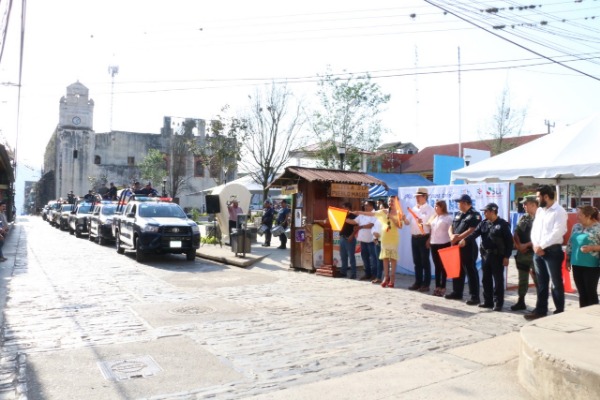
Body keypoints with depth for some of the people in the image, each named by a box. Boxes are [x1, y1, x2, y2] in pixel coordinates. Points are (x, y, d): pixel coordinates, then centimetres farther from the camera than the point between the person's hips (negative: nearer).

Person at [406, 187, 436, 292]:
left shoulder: (430, 209, -5)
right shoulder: (413, 209, 12)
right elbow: (408, 222, 10)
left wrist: (429, 239, -14)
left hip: (424, 238, -6)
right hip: (414, 237, 6)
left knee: (425, 262, 1)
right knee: (416, 261, 11)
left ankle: (426, 284, 8)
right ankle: (418, 282, 19)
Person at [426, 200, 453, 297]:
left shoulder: (448, 217, -4)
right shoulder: (434, 217, 15)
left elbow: (450, 230, -8)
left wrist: (451, 240, -14)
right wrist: (429, 240, 10)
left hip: (444, 244, -6)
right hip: (434, 244, 6)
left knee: (443, 266, 0)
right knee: (437, 266, 10)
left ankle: (443, 287, 6)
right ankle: (437, 286, 15)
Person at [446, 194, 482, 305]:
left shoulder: (474, 215, -8)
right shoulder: (458, 214, 17)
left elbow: (472, 231, -18)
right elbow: (451, 227, 15)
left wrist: (458, 237, -17)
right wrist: (452, 236, -7)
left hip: (468, 247, -8)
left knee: (470, 271, -4)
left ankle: (475, 296, 0)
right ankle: (457, 292, 27)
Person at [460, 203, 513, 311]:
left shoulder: (503, 224, -7)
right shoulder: (483, 223, 9)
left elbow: (509, 241, -8)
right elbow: (475, 233, -4)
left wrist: (506, 256, -12)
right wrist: (465, 240, -22)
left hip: (497, 256, -6)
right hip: (485, 255, 6)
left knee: (498, 280, 1)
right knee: (486, 279, 10)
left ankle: (498, 303, 8)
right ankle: (487, 301, 20)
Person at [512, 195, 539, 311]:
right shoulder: (523, 218, 11)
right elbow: (516, 233, 11)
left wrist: (526, 245, -13)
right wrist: (518, 245, -3)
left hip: (534, 253, -7)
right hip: (521, 253, 7)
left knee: (538, 279, -1)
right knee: (522, 279, 13)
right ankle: (521, 302, 22)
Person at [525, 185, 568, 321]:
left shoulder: (559, 211, -10)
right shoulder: (539, 210, 13)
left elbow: (557, 233, -18)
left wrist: (542, 246, -15)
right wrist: (535, 245, -4)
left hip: (553, 251, -7)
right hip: (538, 251, 7)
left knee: (556, 283, 2)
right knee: (541, 283, 13)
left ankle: (560, 312, 12)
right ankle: (541, 310, 21)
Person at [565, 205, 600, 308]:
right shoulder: (576, 227, 9)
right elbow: (570, 244, 16)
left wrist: (591, 248, -22)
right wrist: (568, 260, 15)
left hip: (591, 266, -6)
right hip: (577, 264, 6)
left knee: (591, 292, 2)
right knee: (582, 293, 12)